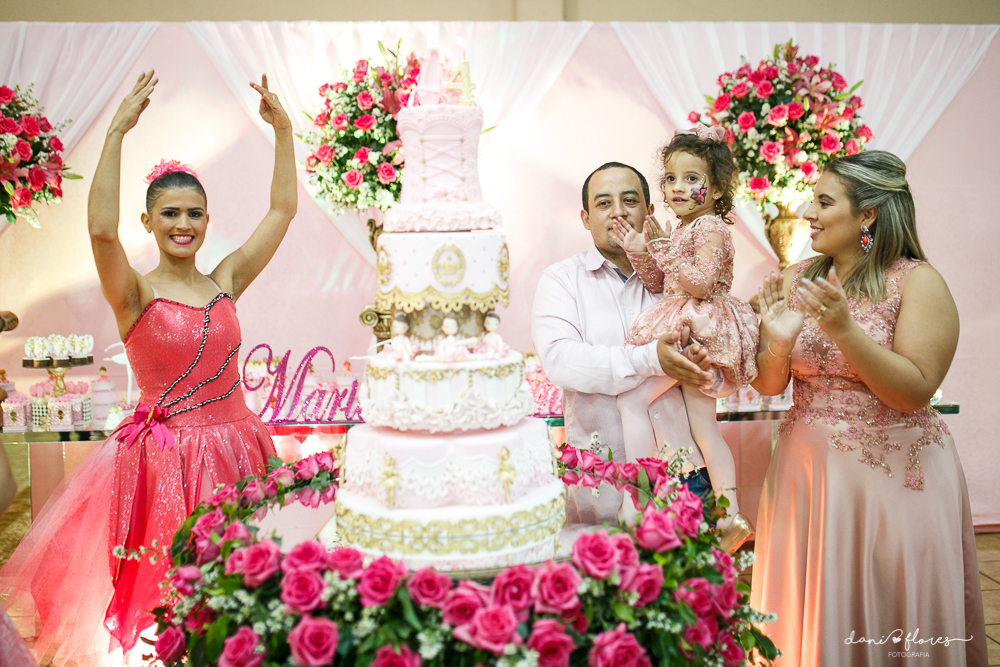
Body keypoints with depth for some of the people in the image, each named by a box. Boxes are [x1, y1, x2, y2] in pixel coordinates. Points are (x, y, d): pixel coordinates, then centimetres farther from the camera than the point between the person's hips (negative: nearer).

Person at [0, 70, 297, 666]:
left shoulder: (226, 281, 6)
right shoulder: (136, 295, -5)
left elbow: (283, 210, 7)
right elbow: (101, 230, -25)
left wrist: (283, 129, 4)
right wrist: (117, 133, -26)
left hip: (235, 448, 4)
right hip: (165, 458, -4)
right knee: (162, 585, 7)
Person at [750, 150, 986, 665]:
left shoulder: (918, 282, -8)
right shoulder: (797, 280, 4)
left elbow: (914, 393, -16)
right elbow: (768, 385, 4)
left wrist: (844, 329, -26)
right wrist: (777, 342, -16)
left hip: (895, 477, -4)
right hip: (807, 473, 4)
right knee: (812, 619, 13)